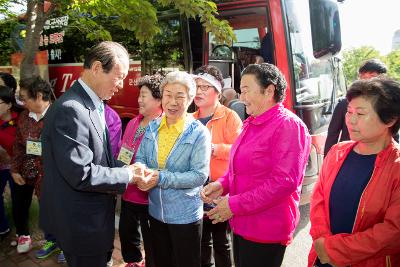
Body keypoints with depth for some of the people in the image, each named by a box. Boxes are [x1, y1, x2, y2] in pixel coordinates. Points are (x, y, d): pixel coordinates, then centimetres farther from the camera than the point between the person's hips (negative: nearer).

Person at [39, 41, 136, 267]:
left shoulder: (95, 105, 6)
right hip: (80, 222, -9)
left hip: (95, 215, 9)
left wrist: (125, 168, -3)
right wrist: (127, 175, -17)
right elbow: (81, 174, -28)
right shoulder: (70, 109, -25)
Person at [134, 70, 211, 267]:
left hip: (185, 216, -4)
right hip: (156, 212, 5)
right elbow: (140, 158, 6)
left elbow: (200, 175, -20)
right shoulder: (152, 127, 2)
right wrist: (142, 173, -18)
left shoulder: (199, 132, -15)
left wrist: (160, 178, -25)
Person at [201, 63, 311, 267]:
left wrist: (234, 205, -20)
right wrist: (222, 184, 0)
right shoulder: (251, 124, 10)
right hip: (241, 225, 8)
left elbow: (284, 182, -23)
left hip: (266, 229, -8)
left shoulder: (288, 125, -16)